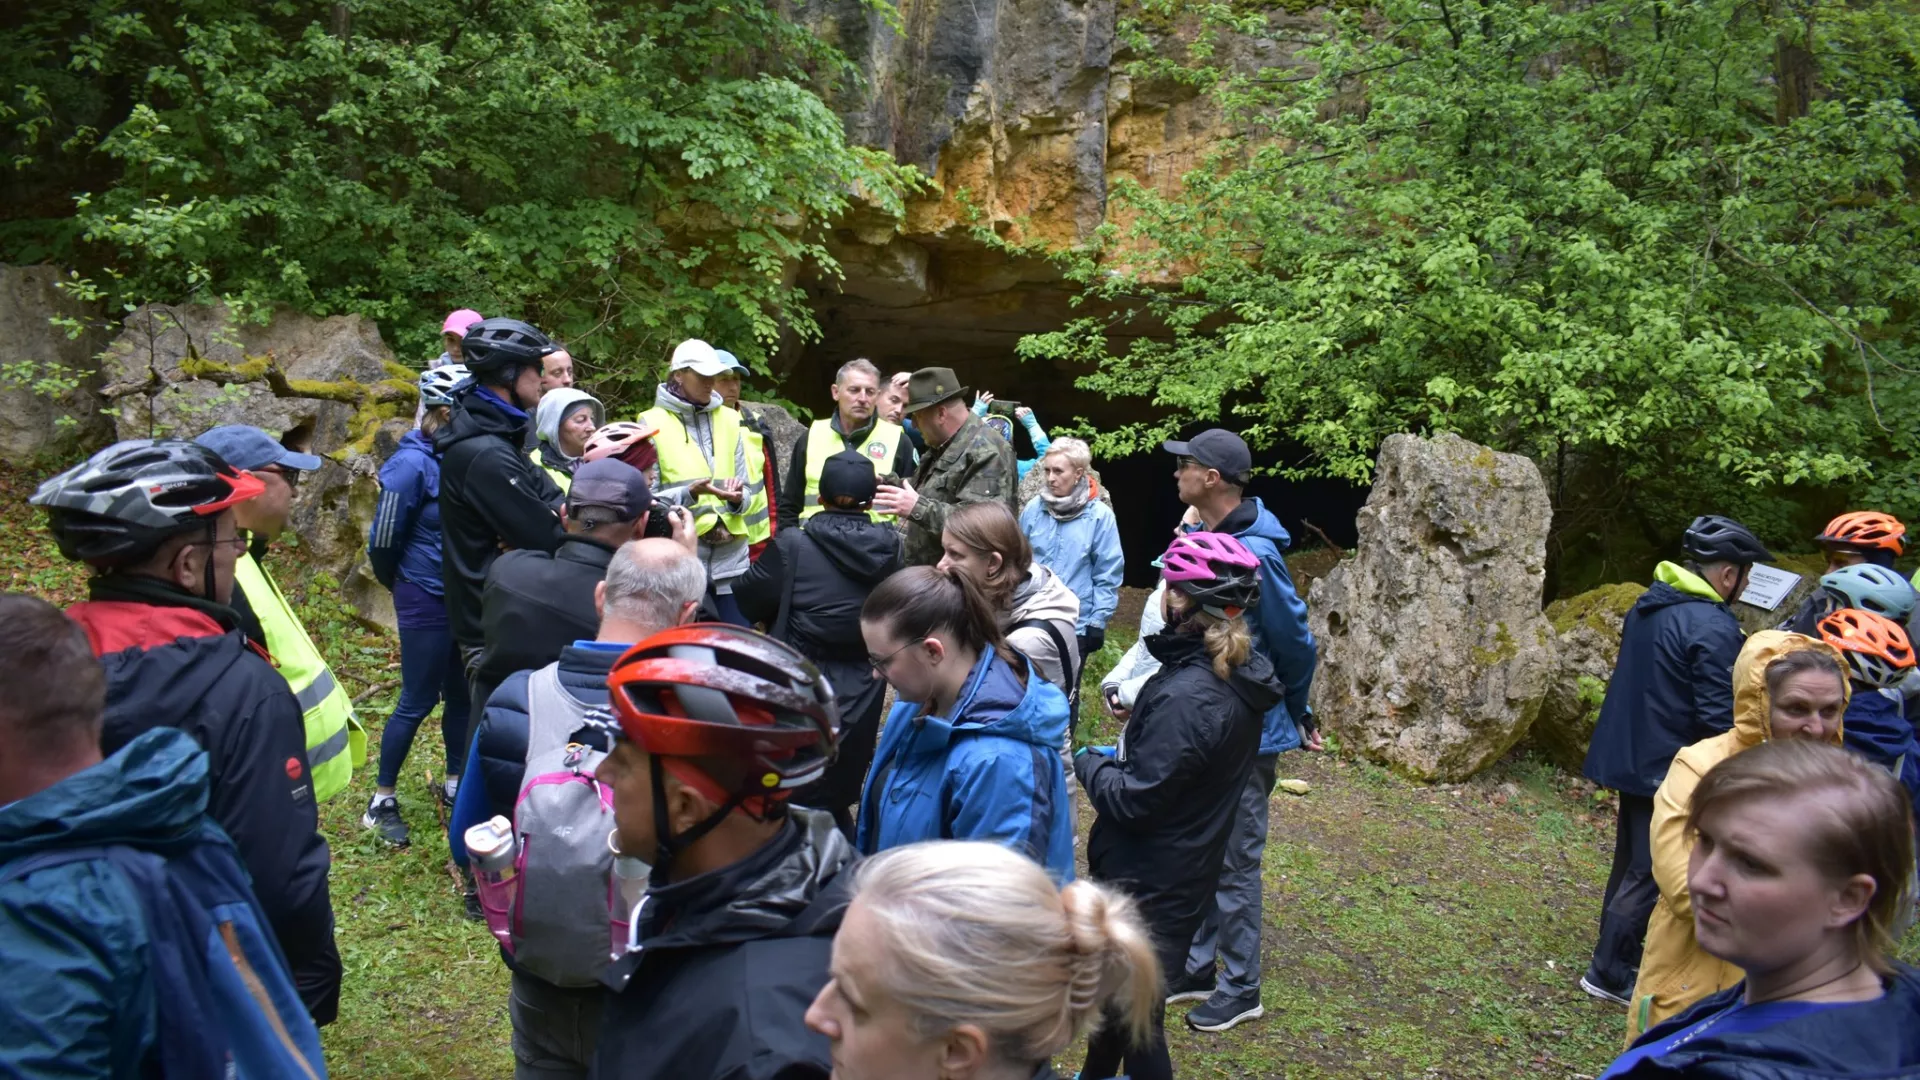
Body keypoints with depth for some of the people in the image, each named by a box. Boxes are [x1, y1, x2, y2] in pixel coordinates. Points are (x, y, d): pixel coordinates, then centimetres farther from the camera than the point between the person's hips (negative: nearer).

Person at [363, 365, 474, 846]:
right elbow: (383, 539, -11)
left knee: (461, 694, 15)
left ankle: (455, 784, 32)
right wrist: (398, 582, 5)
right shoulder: (413, 463, -17)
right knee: (418, 701, 4)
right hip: (427, 600, -5)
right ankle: (382, 800, 21)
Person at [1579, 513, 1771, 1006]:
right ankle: (1609, 973, 9)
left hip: (1631, 758, 9)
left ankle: (1619, 953, 33)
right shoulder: (1714, 628, -21)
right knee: (1651, 874, 1)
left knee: (1631, 863, 20)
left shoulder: (1648, 604, 7)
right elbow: (1719, 719, -21)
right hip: (1671, 771, -9)